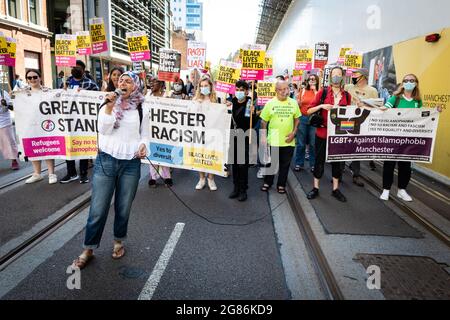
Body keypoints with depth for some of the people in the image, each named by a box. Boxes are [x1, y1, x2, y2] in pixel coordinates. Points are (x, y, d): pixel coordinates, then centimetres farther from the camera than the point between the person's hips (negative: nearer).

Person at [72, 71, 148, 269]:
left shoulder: (142, 110, 7)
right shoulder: (109, 103, 6)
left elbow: (145, 135, 10)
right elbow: (103, 130, -6)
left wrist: (143, 146, -12)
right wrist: (109, 106, -17)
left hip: (131, 164, 0)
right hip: (106, 160, 0)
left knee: (123, 208, 10)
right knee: (98, 208, 2)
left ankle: (119, 242, 31)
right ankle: (89, 249, 17)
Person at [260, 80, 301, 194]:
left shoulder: (293, 103, 3)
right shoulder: (270, 103, -2)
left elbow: (297, 119, 9)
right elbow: (264, 121, 2)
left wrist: (294, 133, -4)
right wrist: (263, 136, -6)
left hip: (288, 141, 1)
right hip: (273, 140, -1)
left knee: (285, 164, 9)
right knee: (271, 163, 10)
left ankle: (281, 185, 23)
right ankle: (267, 182, 28)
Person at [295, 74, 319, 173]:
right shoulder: (303, 91, 7)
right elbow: (299, 105, 11)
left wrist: (315, 91, -11)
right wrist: (298, 101, -10)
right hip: (303, 118, 2)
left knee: (313, 143, 3)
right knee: (300, 143, 5)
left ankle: (313, 164, 15)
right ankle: (299, 164, 15)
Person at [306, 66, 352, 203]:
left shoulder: (347, 96, 5)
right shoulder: (323, 92, -3)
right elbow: (309, 111, -3)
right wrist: (321, 106, -18)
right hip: (322, 132, -2)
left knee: (337, 161, 10)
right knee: (319, 160, 6)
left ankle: (335, 189, 23)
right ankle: (315, 188, 18)